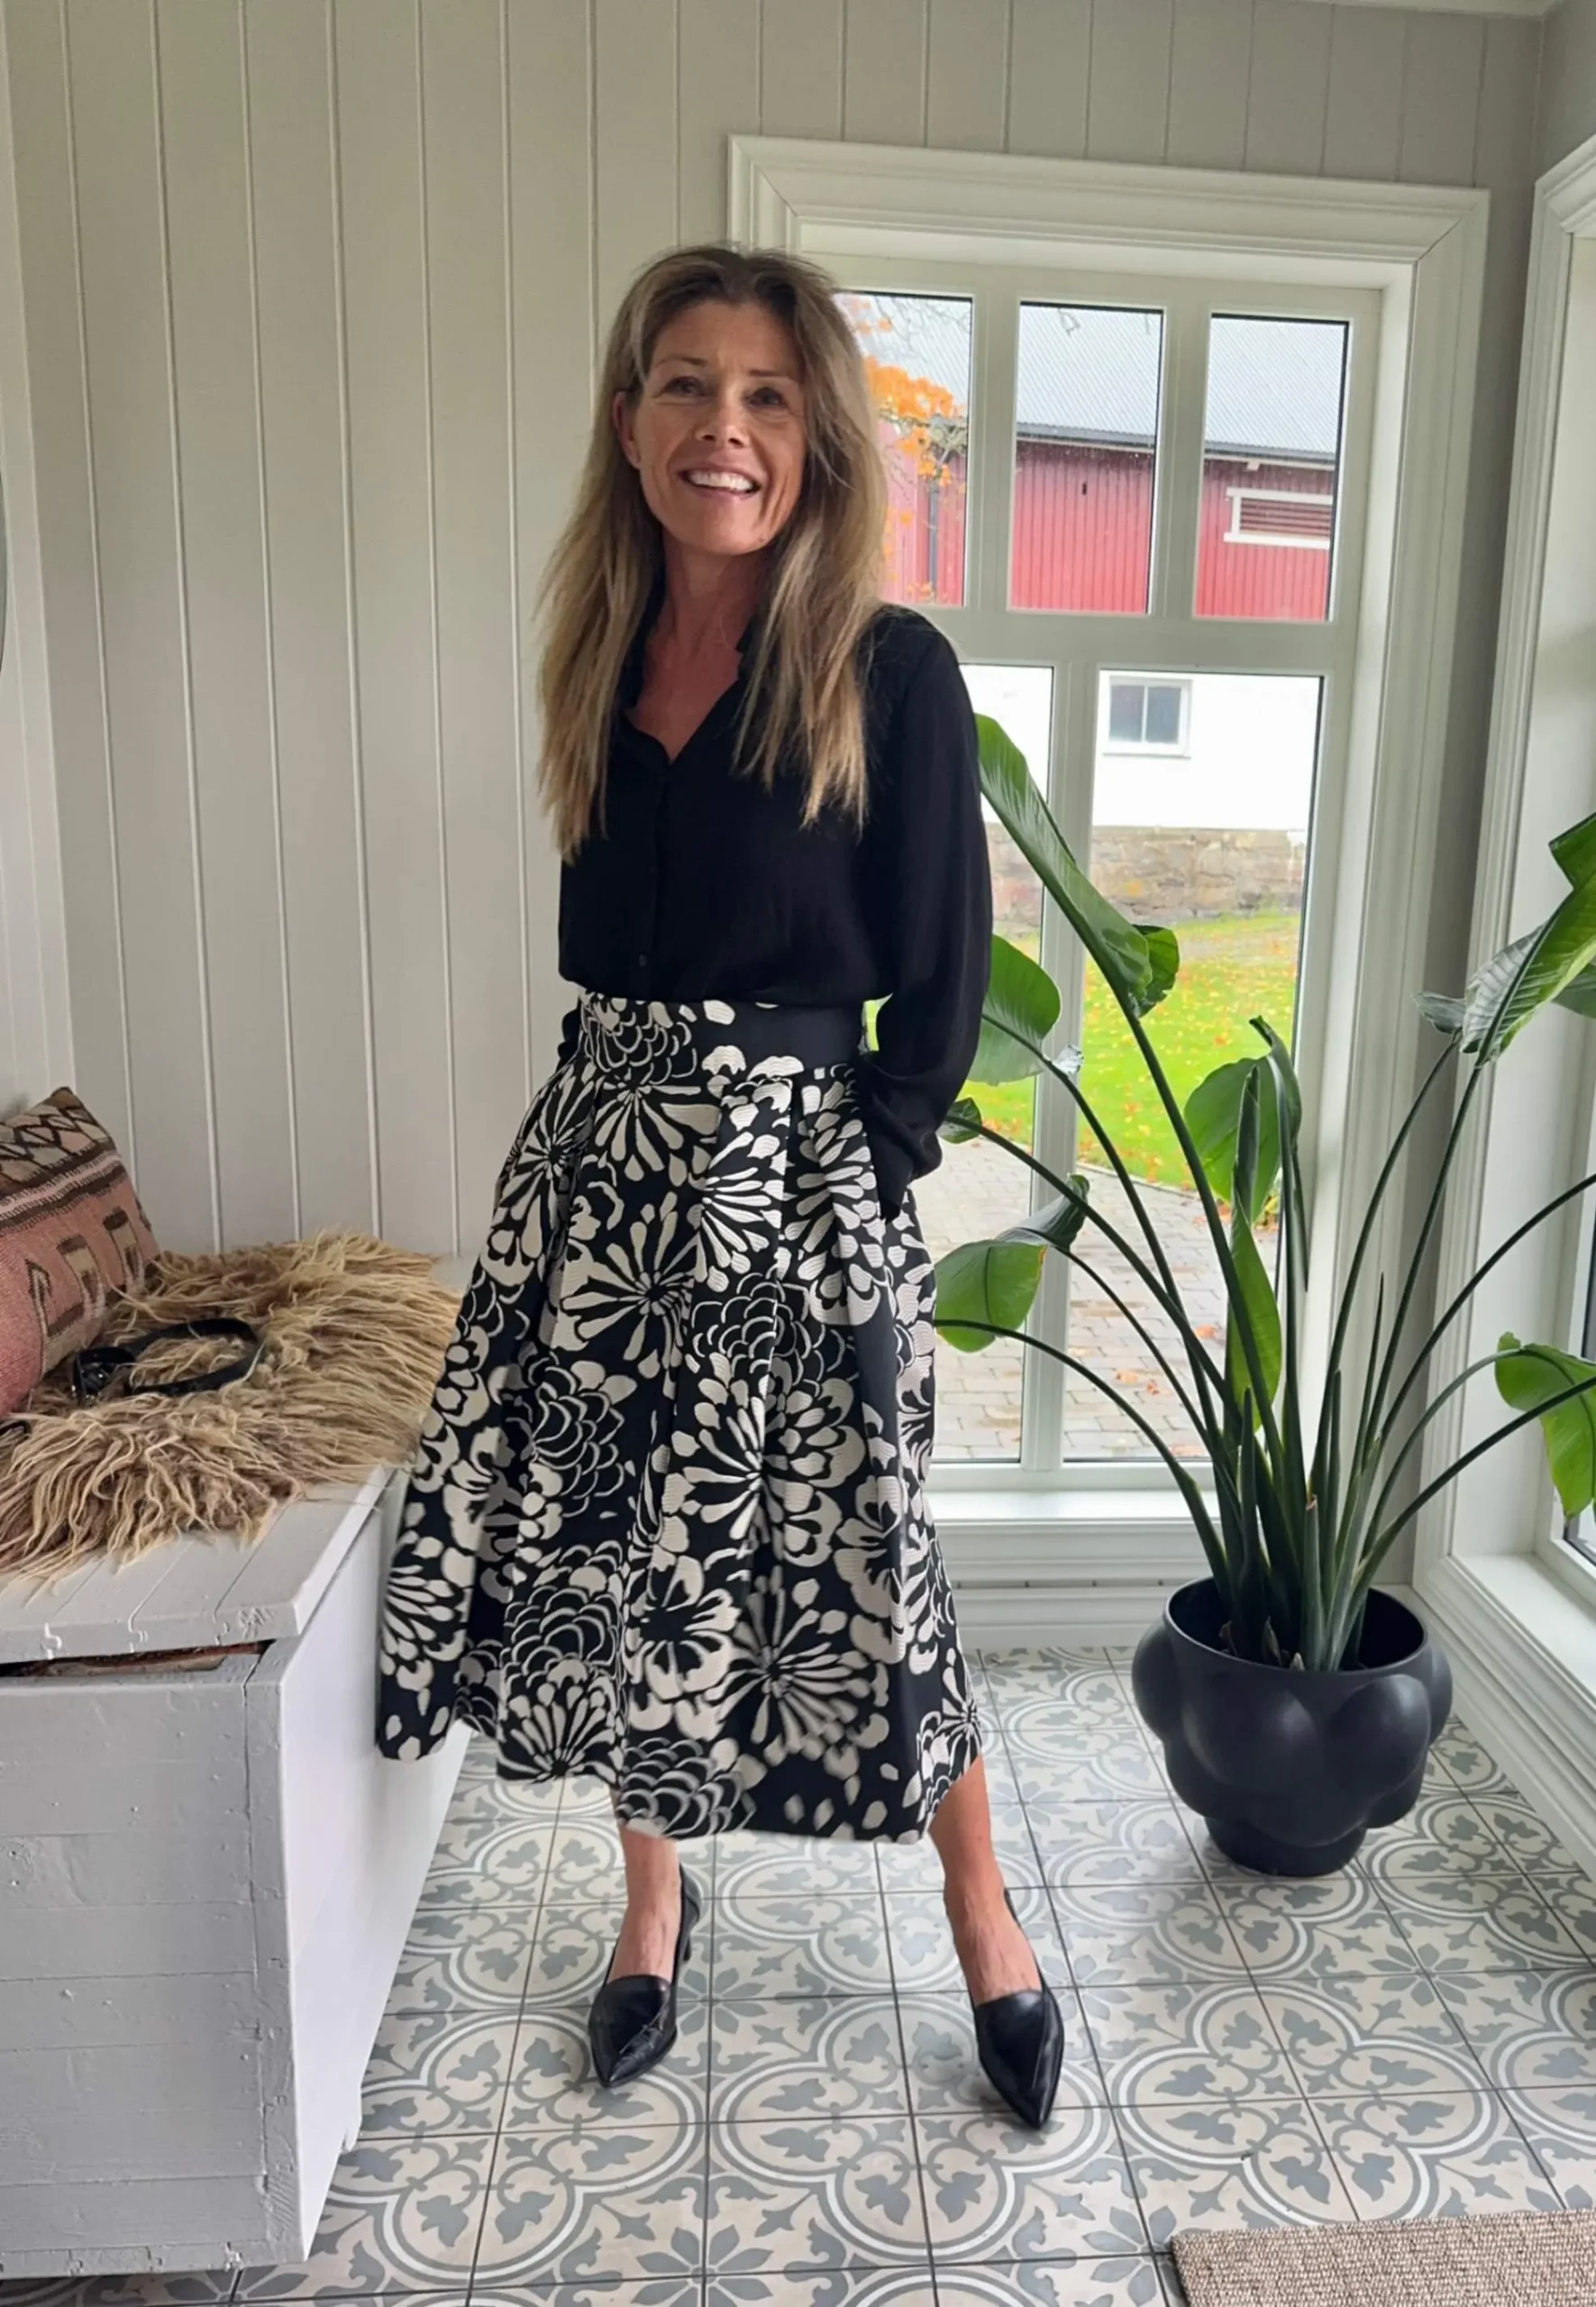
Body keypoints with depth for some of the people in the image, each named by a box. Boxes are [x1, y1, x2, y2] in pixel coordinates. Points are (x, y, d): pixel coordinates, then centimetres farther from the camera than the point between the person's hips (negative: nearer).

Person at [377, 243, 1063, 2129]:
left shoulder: (888, 671, -7)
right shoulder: (603, 662, 8)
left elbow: (943, 979, -6)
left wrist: (865, 1179, -9)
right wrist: (630, 1122, 9)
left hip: (798, 1173, -5)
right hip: (599, 1157, 5)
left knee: (846, 1565, 4)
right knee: (604, 1545, 12)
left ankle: (986, 1925, 31)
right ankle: (655, 1903, 38)